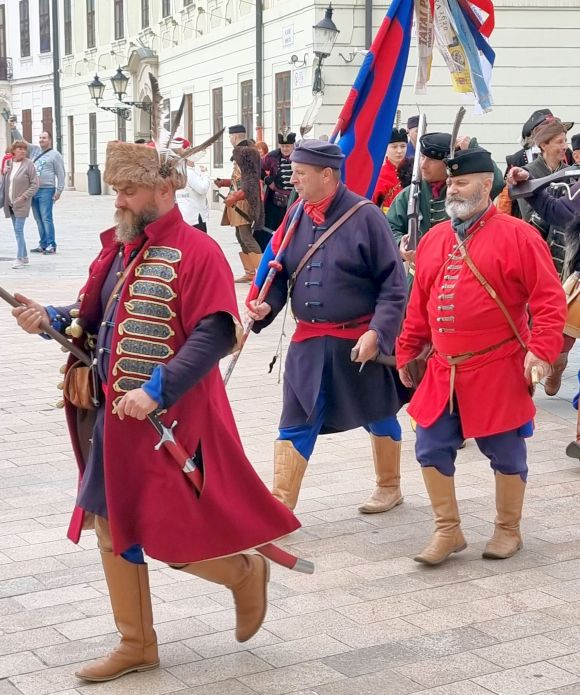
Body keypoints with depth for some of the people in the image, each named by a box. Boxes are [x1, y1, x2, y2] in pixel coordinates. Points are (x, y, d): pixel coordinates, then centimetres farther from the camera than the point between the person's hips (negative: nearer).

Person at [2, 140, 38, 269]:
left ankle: (20, 259, -10)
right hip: (10, 203, 6)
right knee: (18, 231, 12)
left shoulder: (28, 164, -9)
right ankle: (24, 257, 21)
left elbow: (35, 184, -10)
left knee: (18, 230, -12)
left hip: (22, 203, -6)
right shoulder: (8, 163, 9)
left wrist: (24, 196, -16)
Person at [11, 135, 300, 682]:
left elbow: (215, 335, -22)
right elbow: (94, 318, 17)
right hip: (113, 419, 8)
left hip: (169, 422, -8)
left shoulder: (197, 252, -14)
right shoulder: (118, 249, 11)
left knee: (168, 535, -4)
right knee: (112, 528, 12)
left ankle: (245, 573, 27)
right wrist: (50, 318, -3)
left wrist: (157, 391, -28)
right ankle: (136, 645, 27)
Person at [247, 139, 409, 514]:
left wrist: (378, 332, -19)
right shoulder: (296, 216, 3)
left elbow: (393, 284, -11)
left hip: (360, 341, -4)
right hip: (309, 341, 4)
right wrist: (265, 305, -8)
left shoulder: (365, 216, -12)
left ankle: (390, 487, 37)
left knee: (378, 416, 16)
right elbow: (281, 273, 11)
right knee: (296, 424, 2)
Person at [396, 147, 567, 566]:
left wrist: (541, 350, -20)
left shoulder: (517, 236, -9)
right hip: (443, 372, 5)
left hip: (497, 372, -5)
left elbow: (549, 299, -11)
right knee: (432, 449, 6)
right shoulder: (433, 239, 9)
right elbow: (419, 305, 15)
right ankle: (448, 530, 21)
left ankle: (508, 531, 27)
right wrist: (407, 351, 14)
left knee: (506, 453, 8)